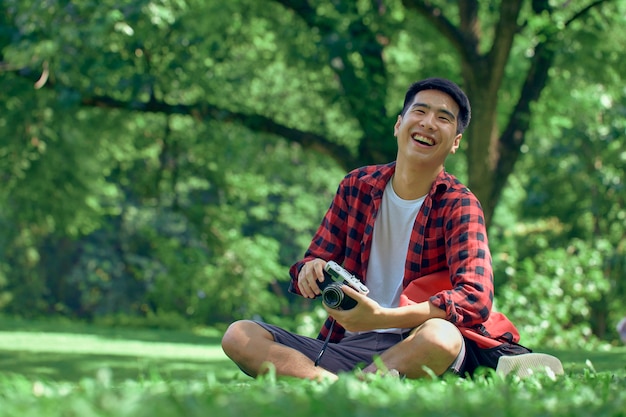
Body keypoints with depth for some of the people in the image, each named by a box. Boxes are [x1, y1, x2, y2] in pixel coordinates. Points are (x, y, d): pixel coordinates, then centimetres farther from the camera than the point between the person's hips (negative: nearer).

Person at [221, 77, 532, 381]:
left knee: (441, 335, -38)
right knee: (239, 336, -14)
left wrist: (381, 317, -31)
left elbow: (476, 298, -18)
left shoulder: (458, 205, -3)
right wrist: (311, 271, -12)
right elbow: (316, 260, 16)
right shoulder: (356, 187, 10)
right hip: (347, 345, 4)